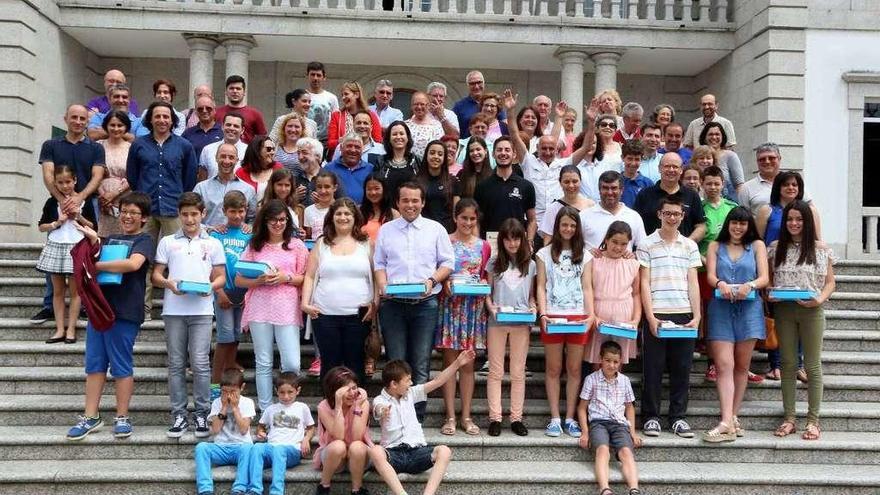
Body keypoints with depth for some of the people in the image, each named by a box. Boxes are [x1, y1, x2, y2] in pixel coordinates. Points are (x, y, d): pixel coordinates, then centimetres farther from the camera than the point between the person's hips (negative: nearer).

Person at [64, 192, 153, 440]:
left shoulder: (144, 240, -1)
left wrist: (98, 265, -12)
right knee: (94, 363, 7)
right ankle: (91, 416, 13)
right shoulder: (110, 239, 18)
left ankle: (122, 417, 10)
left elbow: (133, 263, -20)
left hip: (124, 311, -6)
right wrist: (93, 242, -5)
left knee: (121, 365, 1)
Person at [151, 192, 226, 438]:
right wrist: (169, 283, -11)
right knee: (176, 364, 5)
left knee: (200, 363, -4)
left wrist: (211, 286, -12)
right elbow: (156, 275, 10)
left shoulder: (213, 244, 11)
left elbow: (221, 277, 10)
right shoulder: (167, 242, 12)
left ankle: (202, 414, 5)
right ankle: (179, 415, 11)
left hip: (201, 310, -1)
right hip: (173, 309, 1)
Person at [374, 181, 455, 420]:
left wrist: (432, 280, -10)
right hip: (393, 303, 1)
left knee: (421, 364, 0)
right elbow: (379, 263, 12)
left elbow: (447, 263, 7)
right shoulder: (386, 230, 13)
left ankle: (417, 413, 6)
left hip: (425, 303, -1)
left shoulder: (436, 230, 9)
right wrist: (383, 285, -6)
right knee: (395, 363, 2)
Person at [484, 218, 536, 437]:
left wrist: (534, 308, -9)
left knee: (518, 373, 5)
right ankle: (495, 418, 7)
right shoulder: (494, 263, 6)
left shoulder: (530, 265, 7)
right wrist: (491, 307, -12)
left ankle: (516, 418, 11)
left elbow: (531, 295, 11)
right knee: (495, 372, 3)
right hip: (497, 322, 0)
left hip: (521, 323, 0)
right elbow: (487, 292, 6)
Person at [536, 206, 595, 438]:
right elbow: (541, 287, 4)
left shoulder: (585, 254, 11)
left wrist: (591, 314, -7)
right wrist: (543, 314, -10)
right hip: (553, 316, -1)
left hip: (578, 316, 1)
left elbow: (587, 288, 6)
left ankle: (570, 418, 11)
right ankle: (555, 418, 8)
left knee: (574, 369, 3)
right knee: (553, 369, 2)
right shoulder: (545, 253, 8)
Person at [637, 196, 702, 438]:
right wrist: (651, 317, -9)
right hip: (656, 315, -3)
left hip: (684, 315, 3)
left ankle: (678, 417, 14)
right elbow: (644, 283, -1)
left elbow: (693, 283, 10)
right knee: (653, 368, 1)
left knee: (682, 368, 5)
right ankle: (650, 417, 9)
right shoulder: (647, 245, 3)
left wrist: (696, 316, 1)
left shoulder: (690, 246, 12)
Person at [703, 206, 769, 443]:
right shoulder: (715, 246, 14)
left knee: (741, 366, 6)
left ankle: (733, 417, 15)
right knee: (724, 365, -10)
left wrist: (750, 285, -20)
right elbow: (710, 276, 0)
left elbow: (764, 278, 1)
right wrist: (720, 284, -23)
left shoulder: (757, 246, 12)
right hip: (721, 308, -1)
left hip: (748, 308, 1)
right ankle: (727, 423, -16)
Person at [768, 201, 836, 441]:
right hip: (783, 310, 2)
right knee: (788, 365, 6)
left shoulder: (821, 249, 2)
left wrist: (820, 299, -13)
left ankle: (813, 420, 9)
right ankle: (789, 419, 13)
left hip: (811, 311, -2)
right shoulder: (776, 248, 7)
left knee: (812, 366, 2)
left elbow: (830, 282, 4)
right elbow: (769, 277, 11)